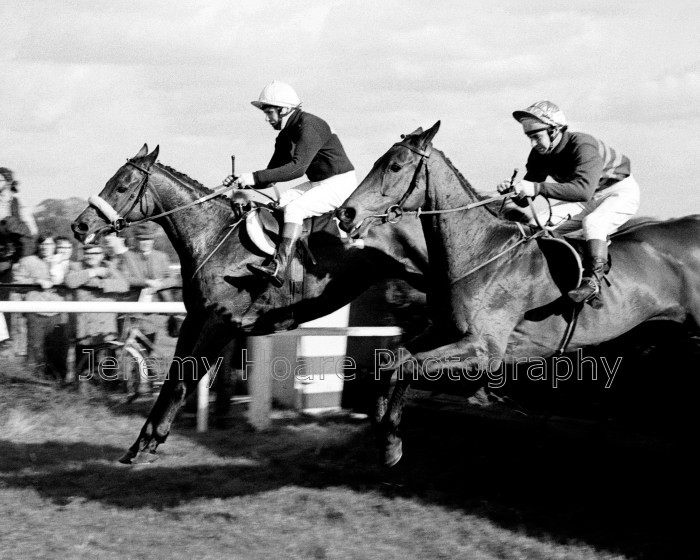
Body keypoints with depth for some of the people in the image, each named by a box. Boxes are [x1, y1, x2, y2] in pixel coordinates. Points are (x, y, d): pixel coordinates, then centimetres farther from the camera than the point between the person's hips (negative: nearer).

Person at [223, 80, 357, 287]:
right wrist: (243, 180, -7)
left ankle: (279, 267, -36)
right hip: (318, 184, 10)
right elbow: (271, 174, 12)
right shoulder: (285, 136, 9)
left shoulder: (310, 126, -21)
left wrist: (255, 177, -33)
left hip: (340, 183, -10)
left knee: (293, 208, -27)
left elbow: (298, 167, -31)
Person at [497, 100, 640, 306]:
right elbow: (525, 198, -6)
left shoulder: (584, 146, -34)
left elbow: (583, 190, -49)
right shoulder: (539, 155, -10)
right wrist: (512, 189, -31)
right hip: (587, 200, 7)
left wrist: (537, 188, -55)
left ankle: (592, 280, -34)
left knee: (592, 222, -37)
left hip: (621, 191, -7)